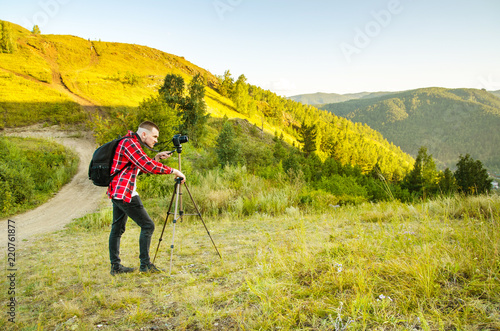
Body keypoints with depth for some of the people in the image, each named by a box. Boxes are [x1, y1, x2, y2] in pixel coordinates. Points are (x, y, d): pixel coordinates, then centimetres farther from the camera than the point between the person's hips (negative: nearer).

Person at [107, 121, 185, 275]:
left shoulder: (133, 144, 16)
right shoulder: (129, 143, -15)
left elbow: (144, 168, 20)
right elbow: (147, 165, -26)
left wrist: (156, 158, 6)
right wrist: (173, 171, -20)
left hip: (117, 193, 11)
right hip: (124, 193, -11)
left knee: (117, 228, 13)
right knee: (147, 225, -5)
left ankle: (115, 266, 20)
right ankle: (145, 264, 1)